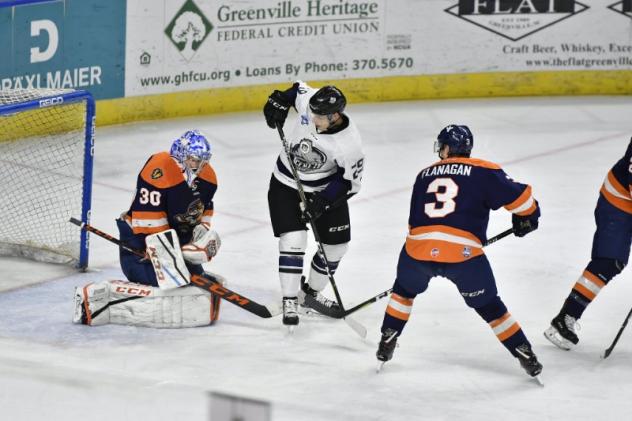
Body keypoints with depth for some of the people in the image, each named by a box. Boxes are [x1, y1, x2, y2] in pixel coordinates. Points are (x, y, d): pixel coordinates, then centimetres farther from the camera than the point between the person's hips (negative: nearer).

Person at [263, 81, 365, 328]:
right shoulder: (309, 100, -23)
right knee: (293, 240, -13)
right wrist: (279, 102, -12)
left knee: (336, 244, 6)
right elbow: (298, 88, 2)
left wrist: (323, 201, -23)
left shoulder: (349, 144, -30)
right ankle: (290, 302, -5)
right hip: (287, 184, 0)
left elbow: (350, 182, -18)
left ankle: (311, 293, 29)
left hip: (326, 188, 0)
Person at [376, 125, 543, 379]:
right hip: (463, 253, -2)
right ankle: (526, 357, 17)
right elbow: (518, 196, 4)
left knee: (404, 289, 32)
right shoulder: (483, 172, 7)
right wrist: (528, 217, 26)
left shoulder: (425, 175, 21)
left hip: (418, 250, 2)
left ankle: (386, 345, 33)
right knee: (488, 306, 16)